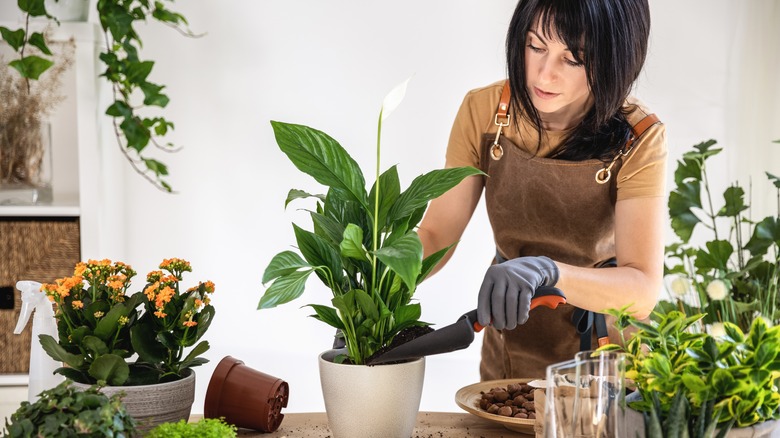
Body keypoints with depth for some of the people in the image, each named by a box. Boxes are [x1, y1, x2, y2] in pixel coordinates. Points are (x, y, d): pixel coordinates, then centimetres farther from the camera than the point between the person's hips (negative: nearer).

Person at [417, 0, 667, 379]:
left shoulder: (638, 139, -20)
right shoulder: (484, 111, -11)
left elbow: (643, 290, -27)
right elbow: (435, 233, -8)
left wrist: (546, 270, -44)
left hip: (603, 351, -2)